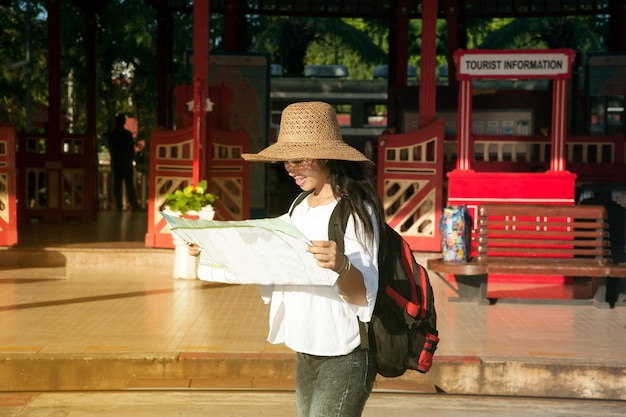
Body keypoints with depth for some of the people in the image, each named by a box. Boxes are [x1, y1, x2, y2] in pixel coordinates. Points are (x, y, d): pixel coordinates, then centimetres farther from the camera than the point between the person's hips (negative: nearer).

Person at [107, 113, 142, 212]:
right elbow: (131, 147, -5)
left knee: (117, 184, 5)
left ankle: (119, 205, 3)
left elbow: (110, 148, 11)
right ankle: (134, 205, -5)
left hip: (115, 162, 4)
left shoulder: (111, 134, 3)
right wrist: (132, 158, 8)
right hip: (126, 162, -4)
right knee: (129, 184, -3)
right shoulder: (127, 133, -9)